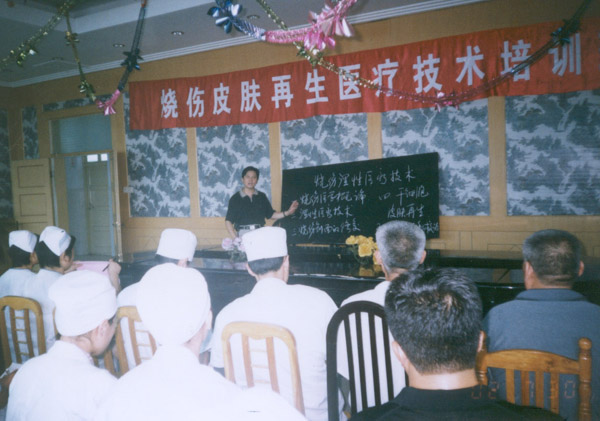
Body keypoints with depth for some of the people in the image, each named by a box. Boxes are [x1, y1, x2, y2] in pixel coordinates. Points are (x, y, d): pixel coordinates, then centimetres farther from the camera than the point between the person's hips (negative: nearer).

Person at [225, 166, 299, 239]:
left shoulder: (262, 197, 14)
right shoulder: (235, 198, 5)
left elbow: (270, 214, 18)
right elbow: (228, 221, 3)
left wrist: (288, 212, 6)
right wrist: (235, 239, -9)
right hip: (243, 233, -3)